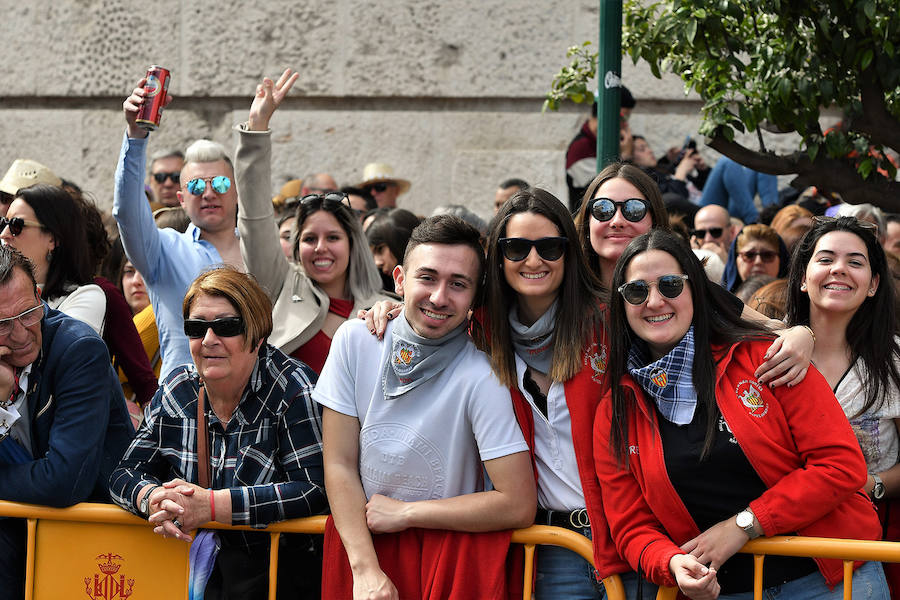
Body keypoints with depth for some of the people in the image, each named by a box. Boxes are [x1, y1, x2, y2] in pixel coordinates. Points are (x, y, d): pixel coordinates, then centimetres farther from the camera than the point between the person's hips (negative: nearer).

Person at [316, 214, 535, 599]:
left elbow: (518, 505, -16)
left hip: (449, 544, -2)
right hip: (356, 536, 2)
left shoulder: (481, 377, -14)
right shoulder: (355, 341, -3)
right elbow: (340, 465, -2)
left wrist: (404, 513, -9)